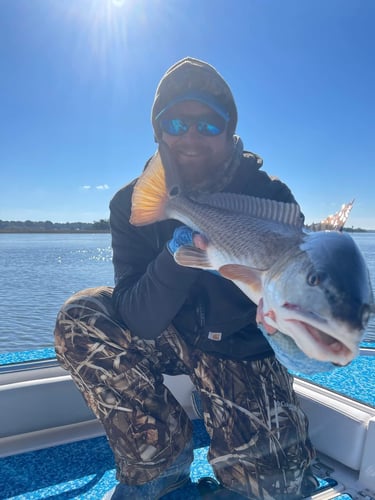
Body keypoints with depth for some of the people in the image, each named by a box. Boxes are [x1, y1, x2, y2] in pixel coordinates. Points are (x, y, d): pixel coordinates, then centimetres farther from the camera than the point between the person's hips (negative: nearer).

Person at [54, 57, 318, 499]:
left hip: (239, 349, -1)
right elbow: (139, 321, -21)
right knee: (79, 320, -21)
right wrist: (174, 258, -40)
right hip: (167, 335, 2)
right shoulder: (133, 203, -14)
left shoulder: (270, 196, -17)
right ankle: (162, 458, -3)